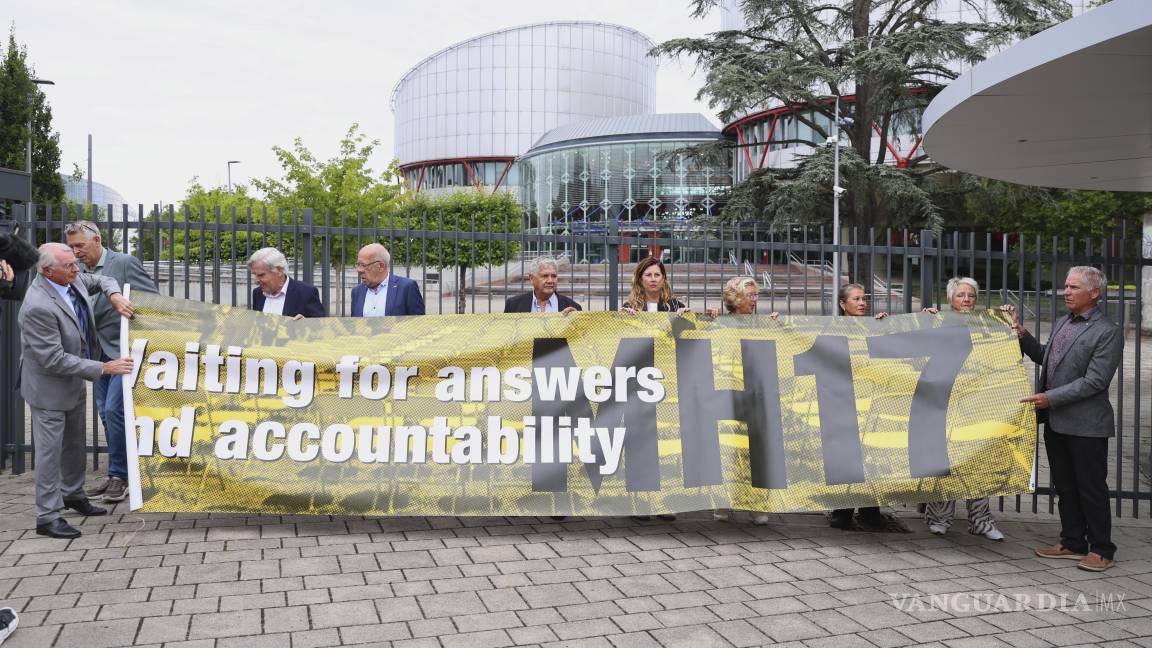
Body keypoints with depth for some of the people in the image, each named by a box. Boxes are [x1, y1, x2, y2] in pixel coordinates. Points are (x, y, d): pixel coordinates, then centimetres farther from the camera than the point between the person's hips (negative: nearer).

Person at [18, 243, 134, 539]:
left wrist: (114, 295, -7)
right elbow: (53, 360, -29)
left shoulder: (71, 280, -8)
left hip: (74, 381, 9)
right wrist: (102, 368, -27)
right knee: (50, 450, 0)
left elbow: (101, 280, 15)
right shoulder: (38, 307, -31)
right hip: (49, 387, -9)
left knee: (74, 443, 22)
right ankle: (47, 517, 11)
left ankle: (73, 494, 40)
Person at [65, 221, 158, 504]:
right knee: (107, 414, 11)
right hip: (99, 354, 7)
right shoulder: (78, 272, 7)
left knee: (114, 410, -11)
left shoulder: (125, 263, -9)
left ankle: (121, 475, 2)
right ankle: (117, 475, 22)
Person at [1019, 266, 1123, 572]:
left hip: (1086, 424, -8)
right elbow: (1045, 357, 24)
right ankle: (1073, 543, 26)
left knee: (1091, 489, 2)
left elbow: (1095, 381, -19)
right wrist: (1024, 337, 8)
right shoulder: (1062, 323, 12)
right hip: (1056, 421, 8)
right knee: (1065, 486, 15)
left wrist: (1050, 398, -21)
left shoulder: (1107, 332, -13)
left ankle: (1101, 550, 14)